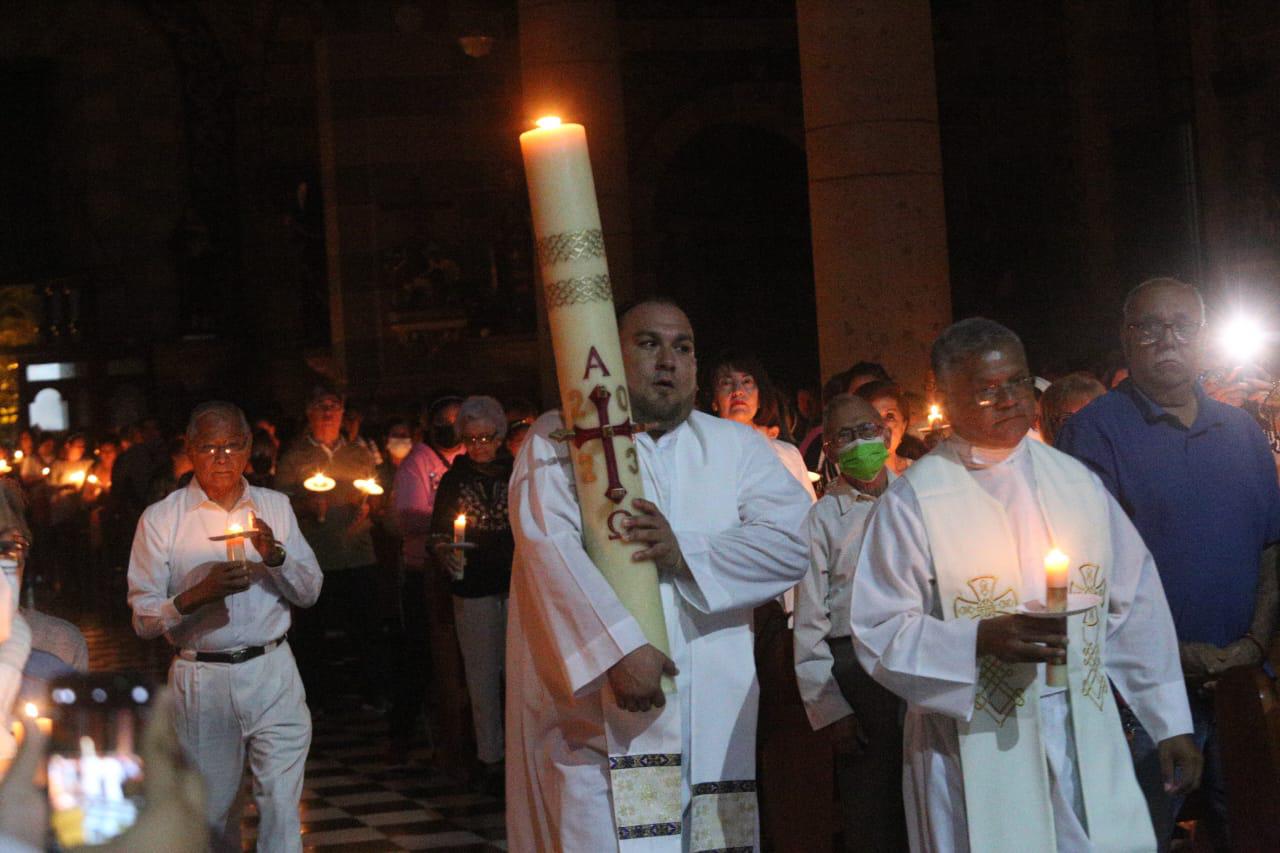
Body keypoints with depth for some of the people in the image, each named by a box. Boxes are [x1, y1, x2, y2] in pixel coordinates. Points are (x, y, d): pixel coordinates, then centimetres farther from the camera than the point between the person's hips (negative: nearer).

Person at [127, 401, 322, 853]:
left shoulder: (275, 507, 9)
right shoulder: (161, 519, -1)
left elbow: (309, 592, 9)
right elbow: (143, 619, -4)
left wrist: (274, 554, -9)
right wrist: (199, 593, -21)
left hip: (272, 671, 2)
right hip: (202, 678, -1)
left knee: (282, 804, -6)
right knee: (213, 810, 8)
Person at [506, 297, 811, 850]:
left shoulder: (737, 447, 13)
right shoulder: (558, 440, 3)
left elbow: (795, 542, -1)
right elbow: (549, 551, -13)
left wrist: (686, 553, -14)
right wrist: (620, 649, -23)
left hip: (712, 716, 3)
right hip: (594, 713, -3)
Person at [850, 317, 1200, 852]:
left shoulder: (1076, 481, 10)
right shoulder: (913, 501, -4)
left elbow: (1136, 606, 13)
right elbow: (879, 633, -7)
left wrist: (1171, 724, 12)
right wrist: (980, 640, -21)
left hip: (1087, 741, 4)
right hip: (973, 744, -4)